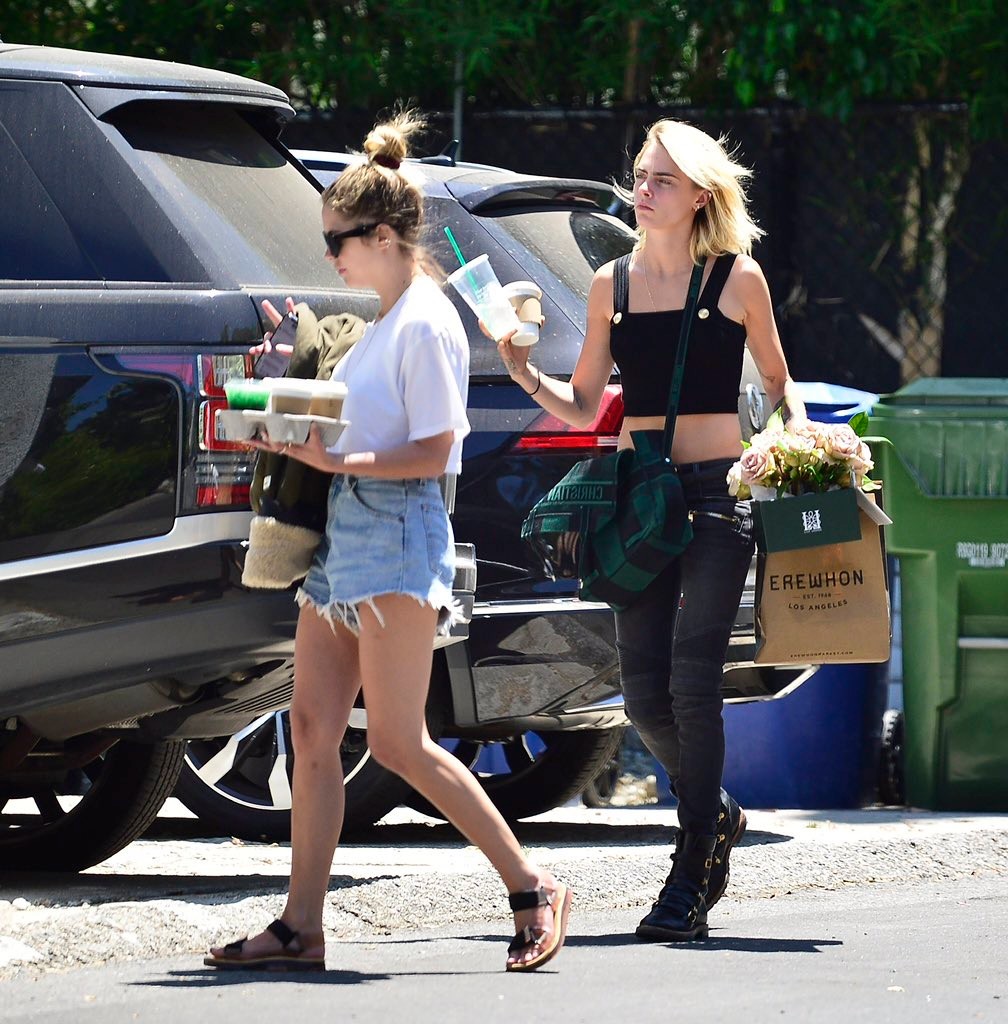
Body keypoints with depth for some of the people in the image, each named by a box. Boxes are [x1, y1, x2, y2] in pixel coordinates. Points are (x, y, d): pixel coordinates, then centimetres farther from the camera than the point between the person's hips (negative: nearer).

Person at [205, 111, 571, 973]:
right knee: (312, 730, 3)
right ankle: (301, 926, 4)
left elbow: (432, 453, -16)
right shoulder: (383, 322, 16)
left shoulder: (426, 325, -12)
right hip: (347, 531, 10)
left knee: (399, 744, -9)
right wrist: (305, 442, 8)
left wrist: (339, 459, -21)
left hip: (398, 532, -10)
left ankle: (533, 891, -1)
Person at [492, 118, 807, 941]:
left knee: (691, 681, -13)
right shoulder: (612, 284, 10)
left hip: (718, 491, -4)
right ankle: (714, 816, 28)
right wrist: (521, 370, -3)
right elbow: (583, 408, 13)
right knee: (643, 692, 0)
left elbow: (778, 385, 11)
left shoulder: (738, 278, 1)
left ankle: (692, 877, -6)